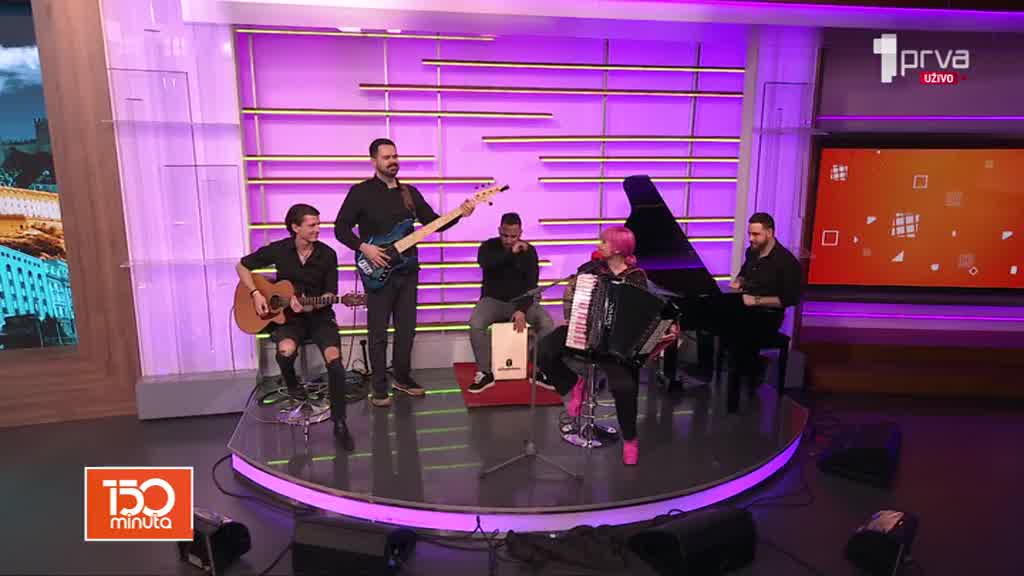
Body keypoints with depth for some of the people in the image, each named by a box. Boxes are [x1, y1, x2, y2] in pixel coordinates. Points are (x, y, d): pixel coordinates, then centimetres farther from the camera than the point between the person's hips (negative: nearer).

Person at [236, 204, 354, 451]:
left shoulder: (327, 254, -5)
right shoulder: (278, 250, -4)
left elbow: (330, 294, -2)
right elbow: (242, 266, 8)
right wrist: (256, 294, -6)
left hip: (319, 315, 0)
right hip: (286, 315, 0)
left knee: (334, 359, -25)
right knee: (286, 350, -33)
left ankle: (339, 423, -10)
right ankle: (292, 384, 6)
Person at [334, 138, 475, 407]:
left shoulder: (410, 192, 10)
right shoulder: (360, 192, -4)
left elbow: (434, 223, 8)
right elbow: (341, 228, -5)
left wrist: (460, 213, -8)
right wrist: (364, 248, -19)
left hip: (407, 271, 5)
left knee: (406, 329, 11)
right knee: (378, 332, 1)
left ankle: (402, 377, 27)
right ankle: (380, 388, 11)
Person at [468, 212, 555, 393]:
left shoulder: (529, 251, -2)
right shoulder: (489, 246, -4)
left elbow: (531, 284, -10)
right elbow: (484, 262, -29)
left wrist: (522, 310, -24)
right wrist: (511, 253, -30)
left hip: (520, 300, 1)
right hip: (493, 300, -1)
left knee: (547, 323, -25)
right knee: (476, 324, -31)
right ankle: (485, 374, -16)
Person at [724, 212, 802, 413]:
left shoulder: (787, 262, -12)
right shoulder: (752, 252, 10)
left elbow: (791, 299, -16)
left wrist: (756, 301, -20)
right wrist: (737, 283, 8)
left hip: (767, 316, -7)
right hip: (744, 309, 7)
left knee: (738, 338, -33)